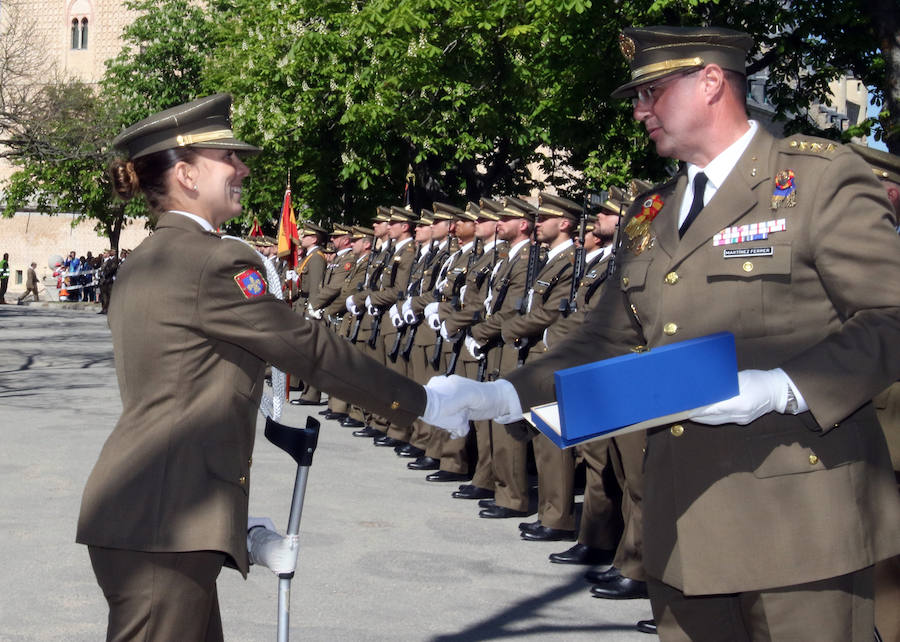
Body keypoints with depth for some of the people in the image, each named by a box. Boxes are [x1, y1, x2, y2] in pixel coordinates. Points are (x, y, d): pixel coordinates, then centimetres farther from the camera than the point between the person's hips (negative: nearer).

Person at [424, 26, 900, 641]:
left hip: (799, 517, -6)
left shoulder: (824, 177, -5)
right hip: (685, 518, 6)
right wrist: (497, 396, 3)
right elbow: (603, 342, 15)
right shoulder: (651, 216, 16)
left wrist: (781, 387, -23)